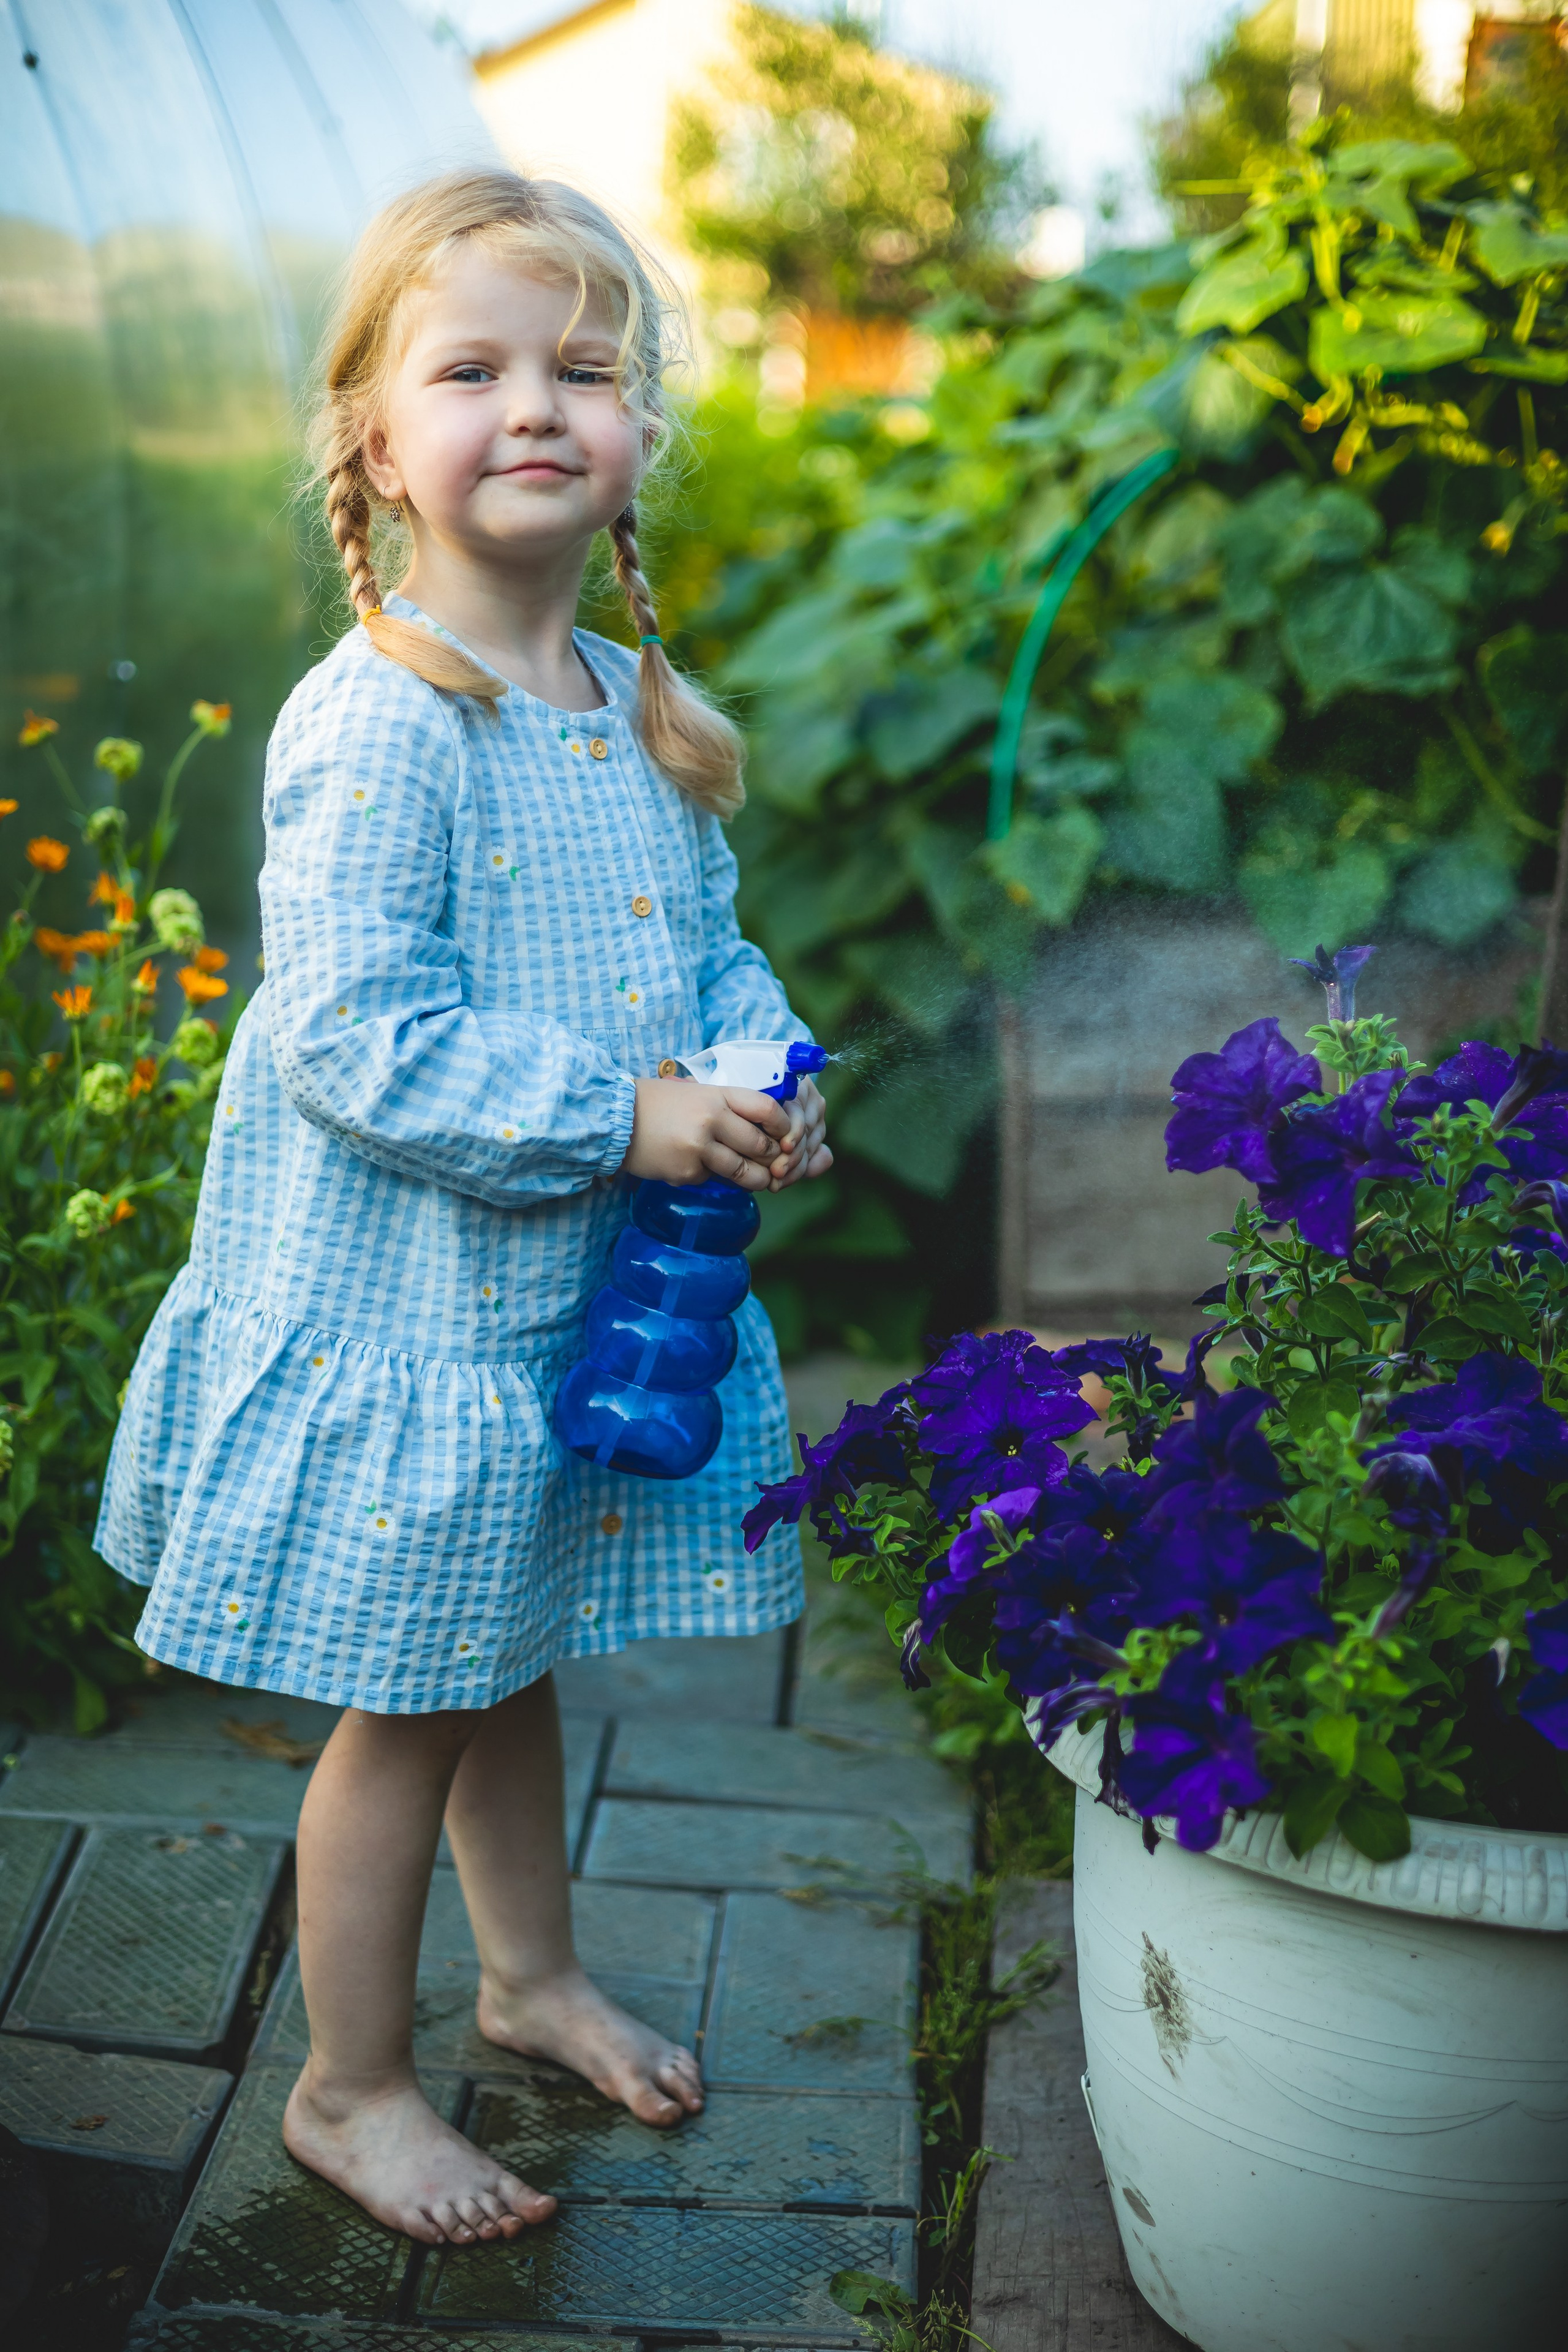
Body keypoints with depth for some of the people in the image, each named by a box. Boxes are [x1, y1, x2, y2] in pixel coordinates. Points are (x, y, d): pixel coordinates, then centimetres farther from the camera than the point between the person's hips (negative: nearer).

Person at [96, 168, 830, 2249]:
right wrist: (617, 1115, -25)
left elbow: (713, 952, 14)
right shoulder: (373, 725, -19)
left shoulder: (643, 718, 6)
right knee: (407, 1706, 7)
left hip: (589, 1296, 7)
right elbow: (355, 1035, -24)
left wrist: (761, 1082, -6)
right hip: (400, 1299, -7)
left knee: (511, 1663, 24)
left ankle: (533, 1972, 46)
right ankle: (352, 2088, 28)